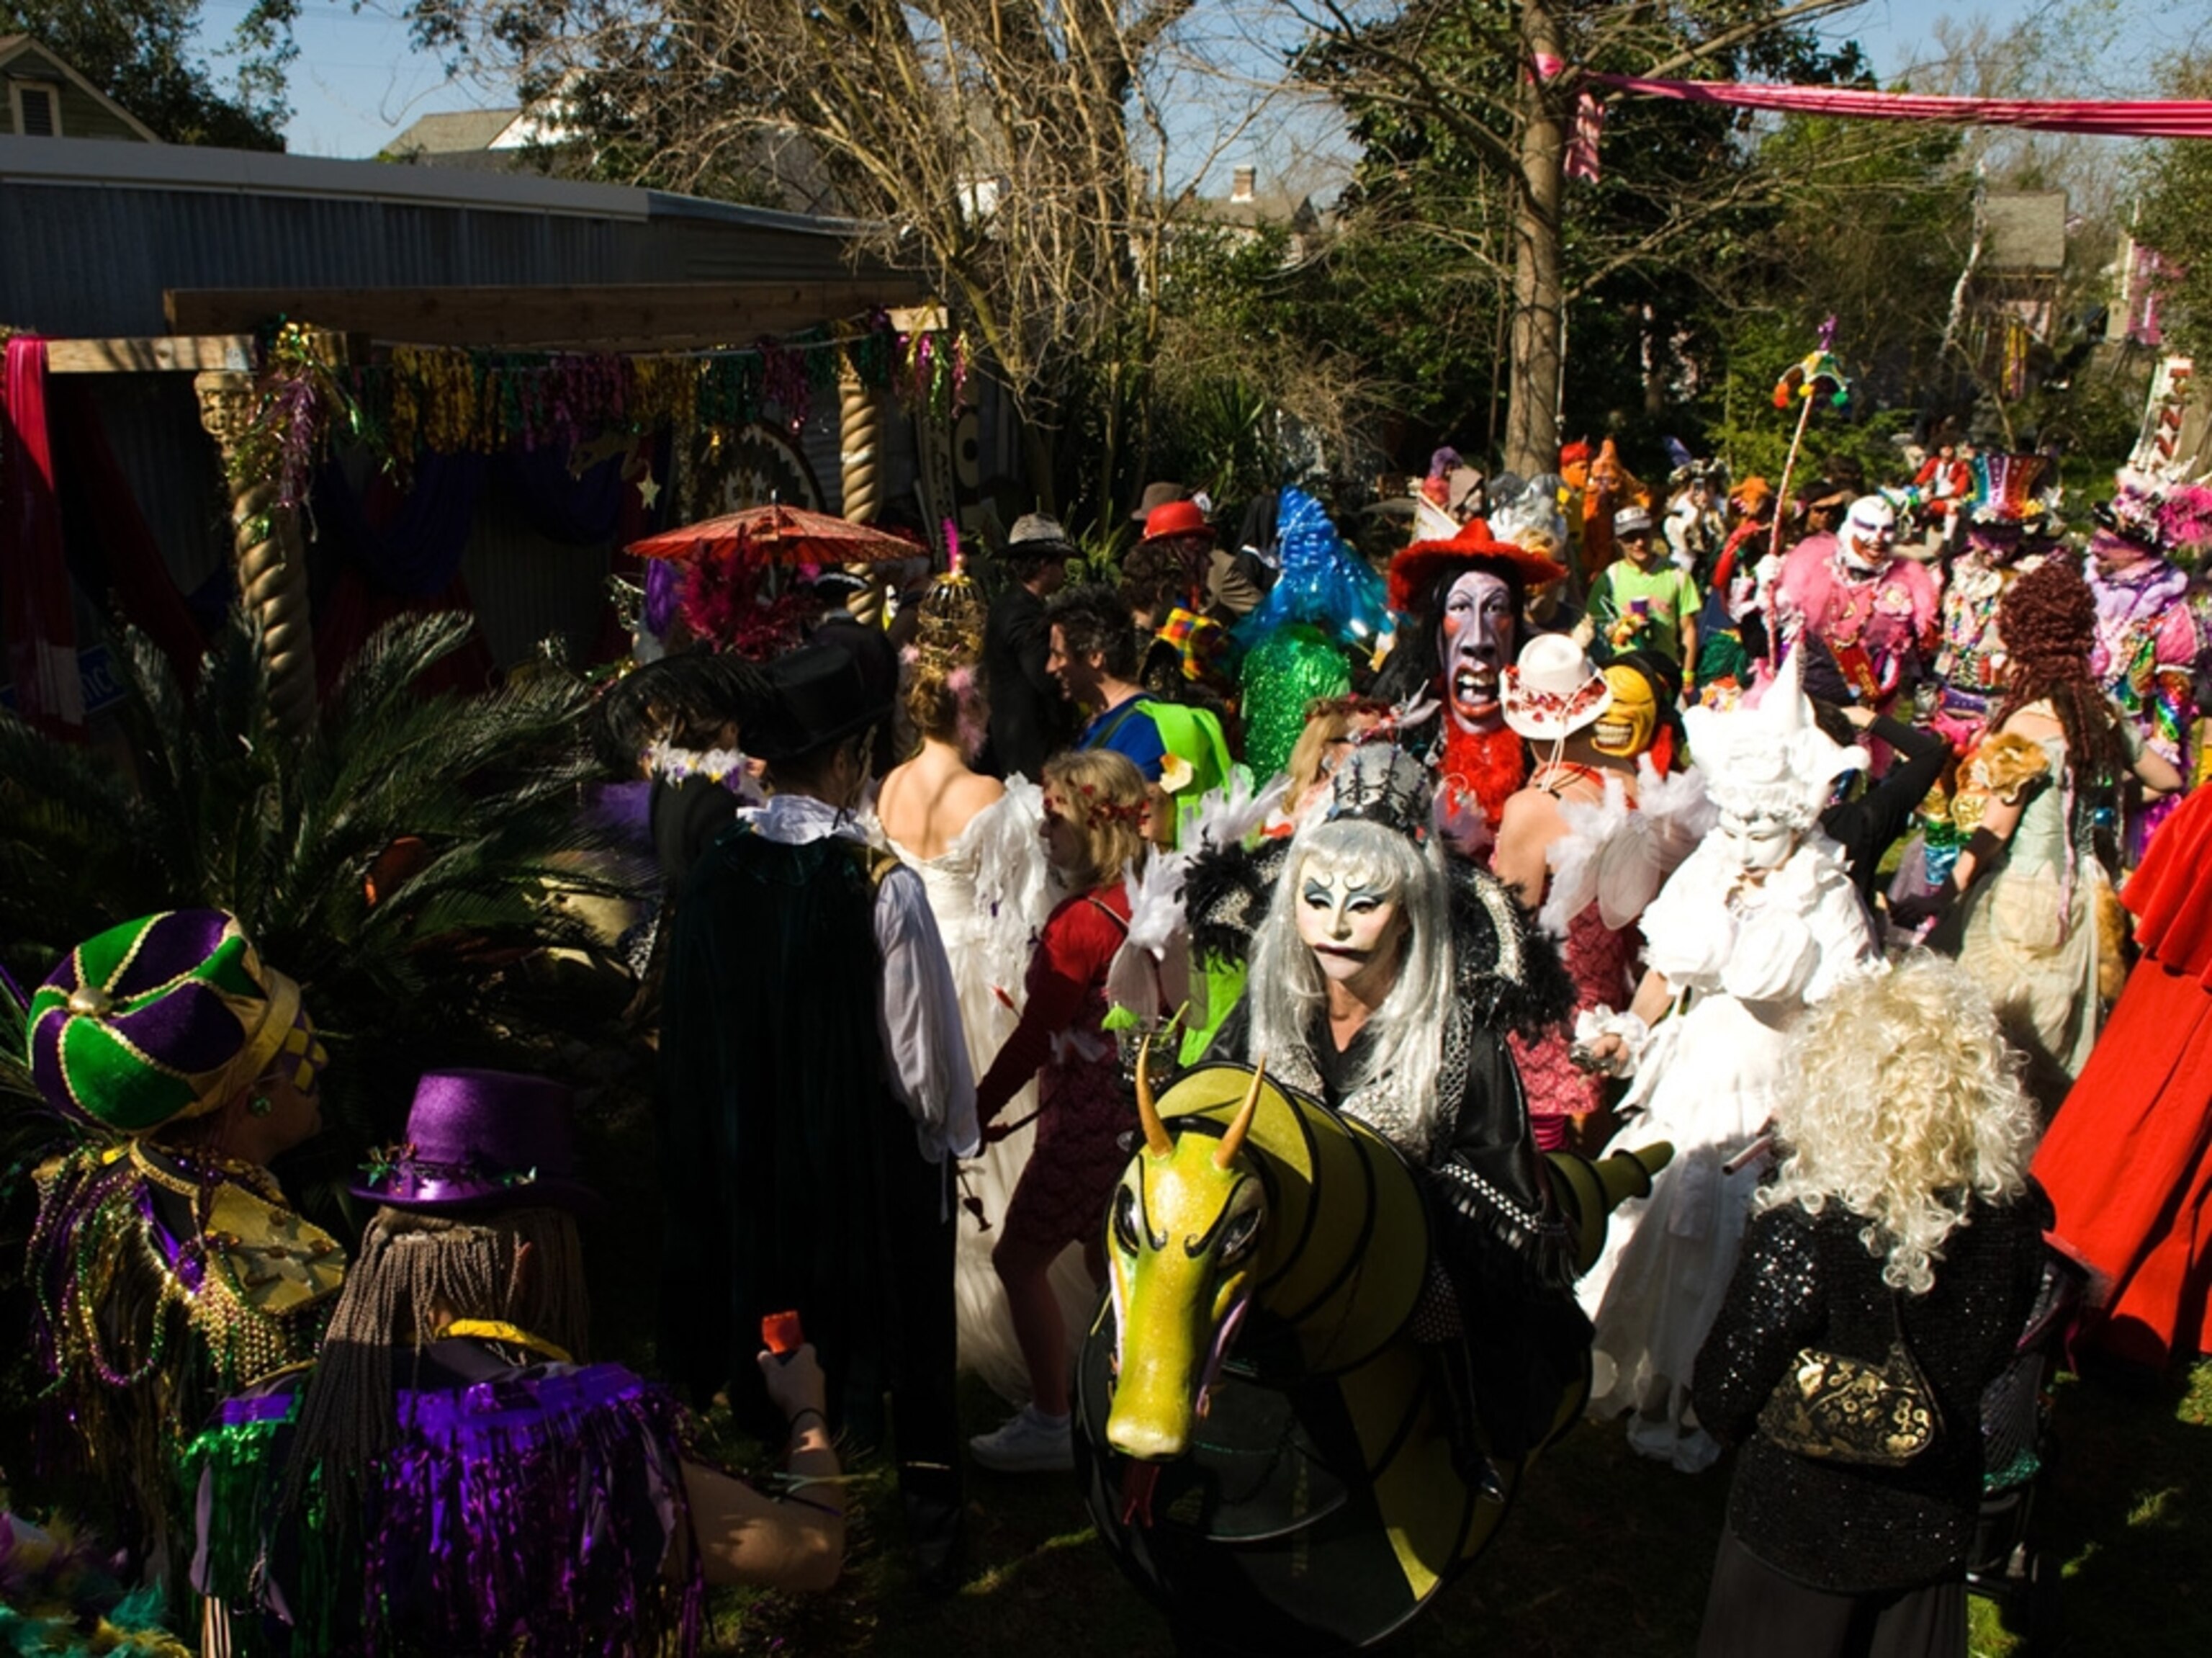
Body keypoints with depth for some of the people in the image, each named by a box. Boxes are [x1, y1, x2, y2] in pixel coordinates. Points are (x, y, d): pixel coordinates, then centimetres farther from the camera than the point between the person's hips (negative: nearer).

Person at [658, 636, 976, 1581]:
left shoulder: (716, 877, -11)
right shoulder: (883, 888, -22)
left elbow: (690, 1035, -2)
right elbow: (926, 1048, -16)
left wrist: (737, 1136, 13)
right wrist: (950, 1136, 4)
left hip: (749, 1166, 4)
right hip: (874, 1164, -3)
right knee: (896, 1357, 15)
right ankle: (922, 1539, 32)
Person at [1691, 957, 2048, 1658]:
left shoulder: (1800, 1236, -33)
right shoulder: (2015, 1214, -18)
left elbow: (1721, 1403, -20)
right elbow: (1989, 1357, 1)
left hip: (1802, 1528, -4)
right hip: (1937, 1520, 4)